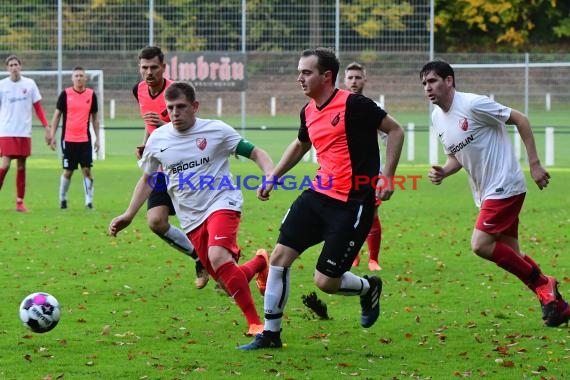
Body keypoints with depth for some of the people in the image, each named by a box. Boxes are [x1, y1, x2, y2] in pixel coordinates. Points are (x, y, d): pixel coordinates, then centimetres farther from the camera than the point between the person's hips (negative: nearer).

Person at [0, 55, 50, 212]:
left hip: (24, 132, 2)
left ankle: (20, 202, 9)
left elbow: (38, 108, 8)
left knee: (21, 167, 4)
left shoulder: (29, 84, 5)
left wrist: (46, 128, 1)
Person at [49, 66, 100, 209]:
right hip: (68, 139, -1)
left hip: (85, 139, 1)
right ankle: (62, 199, 21)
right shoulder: (65, 94, -2)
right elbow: (57, 115, 4)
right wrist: (52, 135, 0)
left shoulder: (91, 94, 3)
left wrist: (97, 138, 9)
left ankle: (89, 200, 0)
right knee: (68, 171, 3)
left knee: (87, 170, -5)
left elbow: (95, 117, 11)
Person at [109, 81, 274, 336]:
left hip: (222, 203, -4)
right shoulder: (158, 139, 4)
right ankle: (259, 263, 37)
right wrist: (128, 215, 15)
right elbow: (147, 180, 19)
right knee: (227, 281, 1)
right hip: (191, 219, 4)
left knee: (218, 257, -32)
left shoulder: (217, 131, -7)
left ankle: (255, 323, -23)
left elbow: (256, 154, -3)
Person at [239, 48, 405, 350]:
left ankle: (368, 288, 28)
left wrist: (387, 177, -13)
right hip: (318, 195, 7)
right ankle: (270, 333, 9)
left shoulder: (353, 104, -14)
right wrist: (273, 178, 24)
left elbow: (395, 130, -8)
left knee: (325, 281, -6)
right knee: (279, 256, -3)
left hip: (352, 203, -7)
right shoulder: (308, 112, 8)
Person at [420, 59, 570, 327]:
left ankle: (541, 284, -4)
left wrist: (534, 164, -13)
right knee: (510, 256, 8)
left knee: (480, 244, -18)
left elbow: (520, 120, -11)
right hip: (485, 193, 9)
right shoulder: (437, 117, 9)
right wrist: (442, 172, -3)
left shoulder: (473, 104, -16)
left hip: (505, 186, -9)